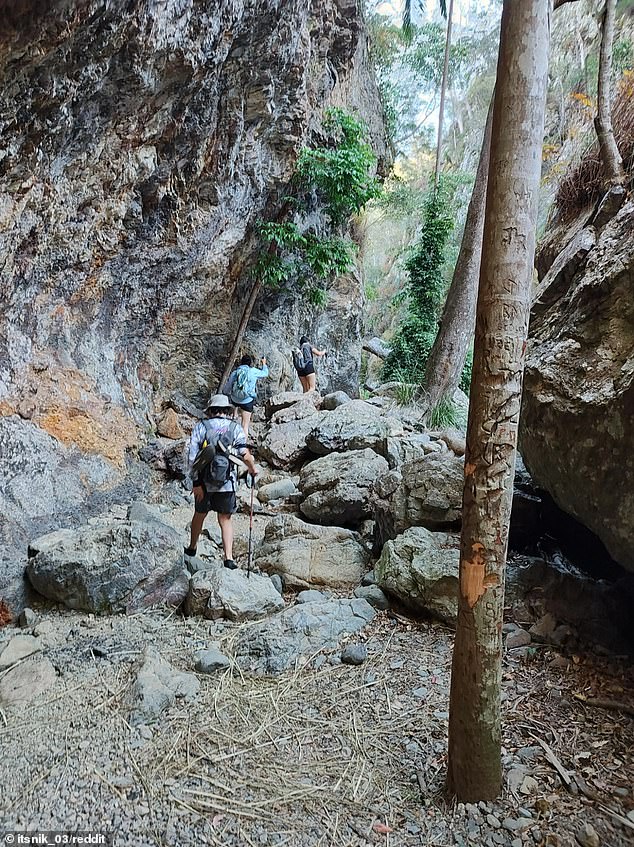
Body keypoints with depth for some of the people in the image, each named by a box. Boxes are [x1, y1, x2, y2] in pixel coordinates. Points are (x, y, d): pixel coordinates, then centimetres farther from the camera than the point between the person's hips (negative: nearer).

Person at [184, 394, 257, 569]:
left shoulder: (200, 427, 0)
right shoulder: (235, 427, -2)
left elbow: (193, 457, -8)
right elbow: (244, 454, -13)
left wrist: (196, 482, -6)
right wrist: (252, 468, 7)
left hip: (203, 482, 1)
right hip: (227, 483, -1)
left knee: (199, 515, 22)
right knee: (225, 519, 13)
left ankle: (192, 548, 41)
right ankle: (228, 557, 3)